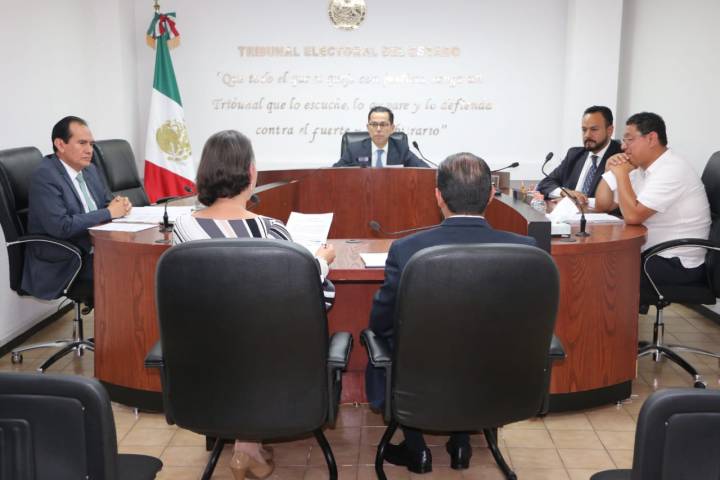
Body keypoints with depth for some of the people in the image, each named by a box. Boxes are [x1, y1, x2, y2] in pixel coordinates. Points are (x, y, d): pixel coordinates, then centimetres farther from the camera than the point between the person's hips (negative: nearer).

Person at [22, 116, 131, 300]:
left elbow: (106, 204, 18)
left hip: (94, 250, 8)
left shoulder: (90, 170, 11)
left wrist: (118, 204, -7)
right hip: (62, 263, -7)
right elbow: (61, 227, -24)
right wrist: (109, 213, -18)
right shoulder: (44, 176, -14)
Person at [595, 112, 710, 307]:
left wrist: (621, 174, -17)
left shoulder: (672, 169, -20)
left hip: (677, 264, -9)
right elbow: (604, 205, 14)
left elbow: (632, 216, -27)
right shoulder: (641, 168, 9)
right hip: (651, 253, 9)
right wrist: (610, 170, -1)